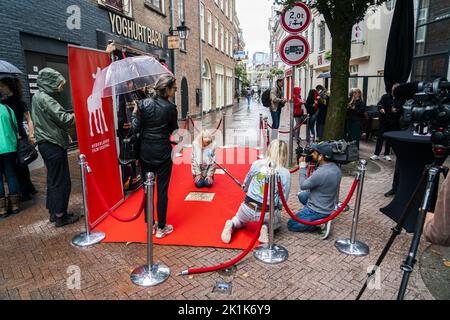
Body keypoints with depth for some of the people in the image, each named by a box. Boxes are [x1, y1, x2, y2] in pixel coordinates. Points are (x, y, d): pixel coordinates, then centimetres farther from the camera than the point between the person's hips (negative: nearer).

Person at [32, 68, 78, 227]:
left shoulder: (38, 96, 14)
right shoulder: (44, 98, -16)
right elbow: (64, 118, -22)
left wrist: (64, 134, 16)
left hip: (47, 143, 10)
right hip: (53, 145, -10)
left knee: (53, 179, 17)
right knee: (61, 181, -2)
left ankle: (53, 212, 27)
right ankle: (60, 216, 8)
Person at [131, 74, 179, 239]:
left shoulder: (143, 103, -2)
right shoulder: (170, 107, -9)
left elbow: (136, 128, -6)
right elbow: (173, 129, 3)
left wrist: (134, 112, 10)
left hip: (146, 152, 3)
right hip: (163, 152, -3)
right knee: (162, 190, 5)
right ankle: (161, 228, 14)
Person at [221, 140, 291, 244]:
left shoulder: (257, 164, -7)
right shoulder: (285, 173, -12)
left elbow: (245, 186, 8)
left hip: (248, 209, 2)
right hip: (268, 213, -1)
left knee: (240, 220, 36)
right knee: (277, 223, 35)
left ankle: (232, 224, 2)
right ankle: (266, 227, 2)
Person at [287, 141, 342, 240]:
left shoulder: (320, 173, -32)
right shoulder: (335, 167, -4)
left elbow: (303, 185, -14)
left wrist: (302, 166, -6)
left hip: (318, 211, -9)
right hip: (328, 207, 9)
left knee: (291, 225, 3)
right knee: (302, 195, 30)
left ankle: (320, 224, -8)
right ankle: (324, 217, 15)